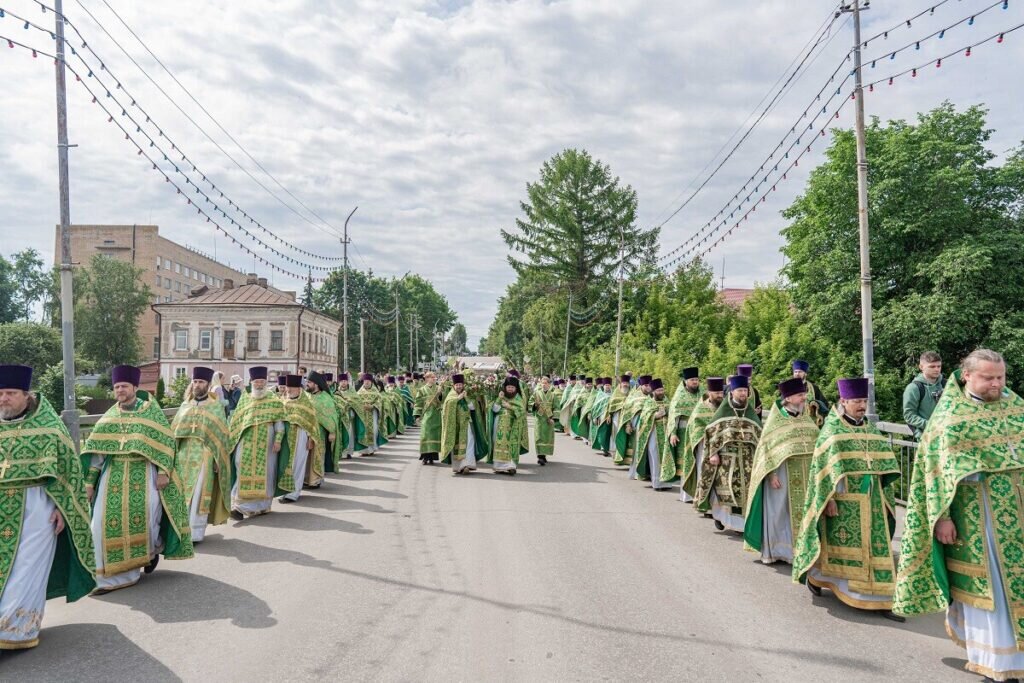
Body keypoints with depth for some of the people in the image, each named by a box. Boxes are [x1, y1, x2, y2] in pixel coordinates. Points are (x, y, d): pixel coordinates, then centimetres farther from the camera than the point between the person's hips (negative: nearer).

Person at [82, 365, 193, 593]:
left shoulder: (151, 410, 1)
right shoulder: (109, 416, 11)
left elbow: (165, 441, -2)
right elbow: (96, 450, 11)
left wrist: (163, 471, -11)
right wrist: (90, 480, 6)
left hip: (143, 472, -3)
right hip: (113, 474, 3)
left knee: (145, 515, -9)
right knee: (106, 520, -3)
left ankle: (152, 549, 23)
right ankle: (112, 573, 8)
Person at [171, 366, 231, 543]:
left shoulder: (216, 407, 1)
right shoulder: (185, 406, 13)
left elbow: (222, 436, -1)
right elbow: (173, 431, 14)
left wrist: (218, 460, -6)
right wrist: (173, 455, 7)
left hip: (203, 457, -4)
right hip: (183, 457, 4)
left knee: (197, 497, -4)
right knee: (182, 495, 6)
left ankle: (195, 533, 2)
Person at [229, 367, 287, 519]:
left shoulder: (274, 399, 2)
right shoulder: (244, 399, 10)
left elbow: (279, 421, -1)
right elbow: (236, 422, 13)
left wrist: (278, 440, -10)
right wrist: (233, 439, 9)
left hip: (266, 443, -1)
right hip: (247, 442, 1)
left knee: (264, 472, 3)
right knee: (245, 472, -5)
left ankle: (262, 504, 15)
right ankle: (241, 505, -5)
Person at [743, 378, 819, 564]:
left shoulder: (807, 418, 9)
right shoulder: (775, 419, -5)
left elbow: (817, 444, 14)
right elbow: (766, 447, -7)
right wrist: (771, 473, -15)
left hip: (807, 474, 5)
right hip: (783, 472, -4)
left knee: (803, 510, 7)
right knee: (779, 511, 1)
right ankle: (774, 550, 12)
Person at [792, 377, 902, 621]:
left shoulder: (871, 430, 9)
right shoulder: (831, 431, -7)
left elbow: (884, 466, 13)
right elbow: (823, 468, -10)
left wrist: (885, 498, 10)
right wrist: (829, 499, -15)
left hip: (871, 500, 5)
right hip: (843, 500, -5)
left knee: (877, 548, 2)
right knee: (841, 545, 6)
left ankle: (881, 599, 8)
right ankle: (815, 576, 30)